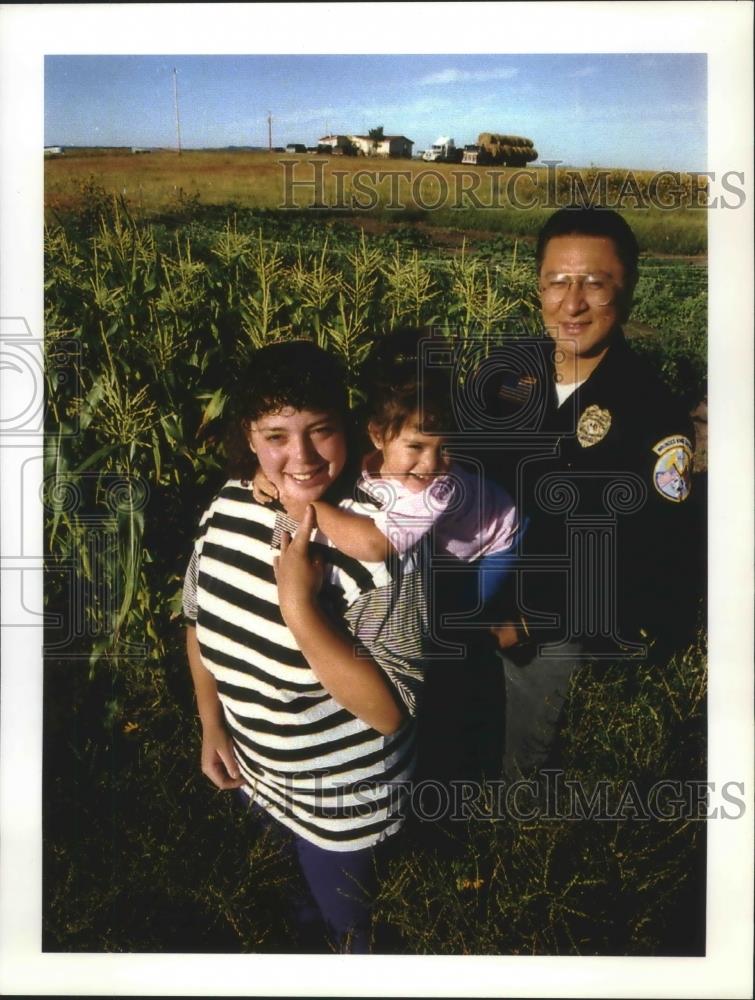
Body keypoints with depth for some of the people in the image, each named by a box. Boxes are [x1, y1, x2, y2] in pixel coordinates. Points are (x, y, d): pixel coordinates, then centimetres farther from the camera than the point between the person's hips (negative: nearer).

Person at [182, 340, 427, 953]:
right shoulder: (230, 506, -14)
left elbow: (390, 711, -33)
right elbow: (200, 617, 3)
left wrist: (299, 607, -40)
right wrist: (212, 725, 0)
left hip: (341, 798, -5)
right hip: (255, 770, 6)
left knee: (343, 920, 25)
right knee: (303, 870, 37)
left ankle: (354, 945, 58)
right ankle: (315, 902, 69)